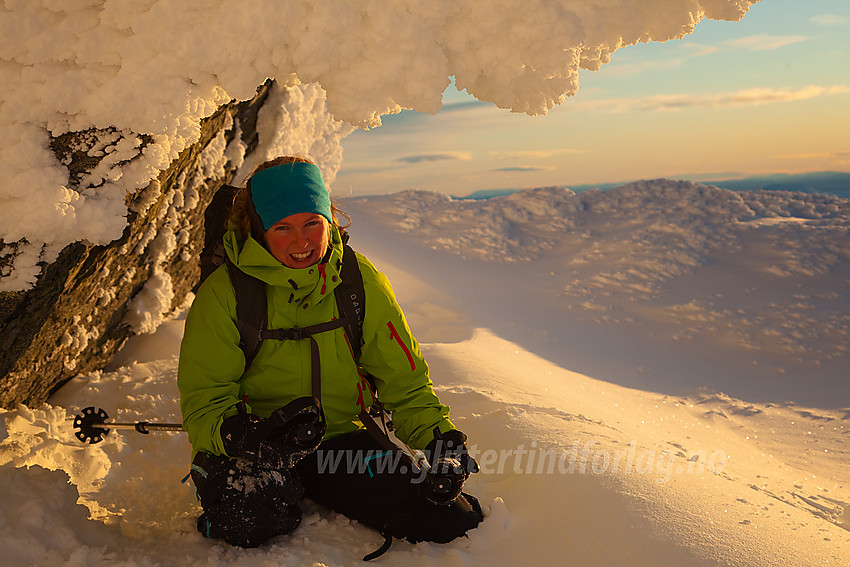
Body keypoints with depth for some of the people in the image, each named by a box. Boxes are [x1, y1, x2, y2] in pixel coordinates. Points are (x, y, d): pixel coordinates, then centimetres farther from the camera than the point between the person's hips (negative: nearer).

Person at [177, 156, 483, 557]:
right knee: (249, 519, -36)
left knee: (452, 520, -14)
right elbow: (202, 405, -12)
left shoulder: (362, 281, -3)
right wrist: (251, 435, -34)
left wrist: (439, 438, -14)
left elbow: (405, 382, 4)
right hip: (247, 450, -2)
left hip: (340, 437, 3)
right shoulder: (223, 294, -11)